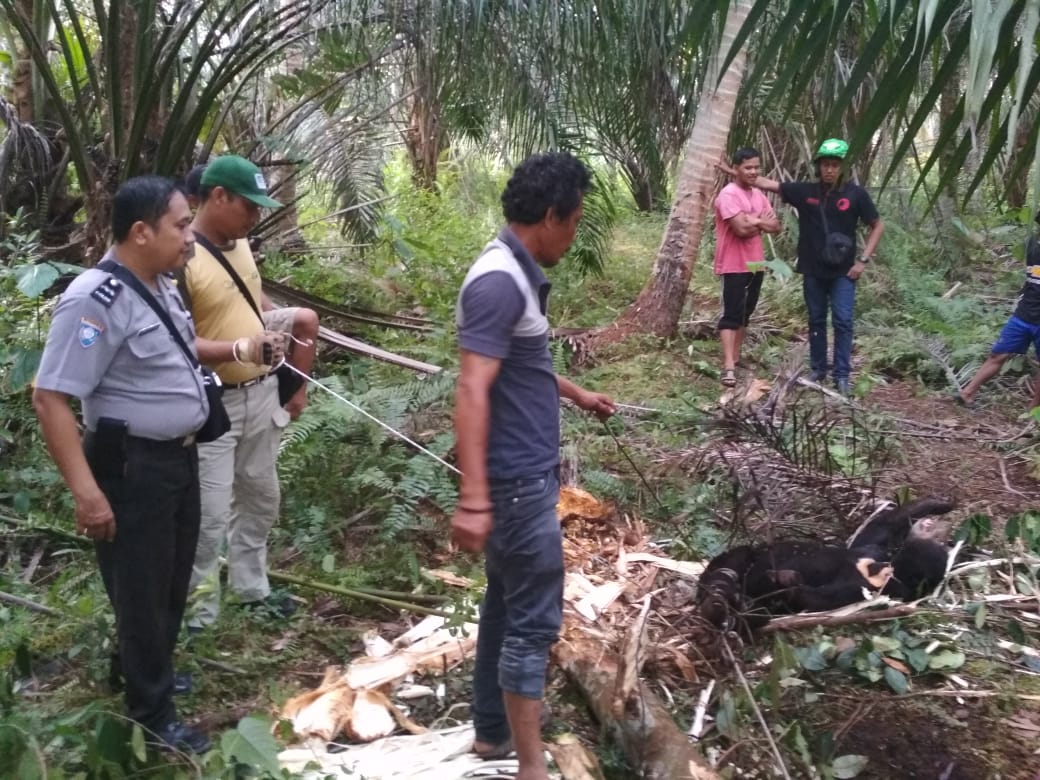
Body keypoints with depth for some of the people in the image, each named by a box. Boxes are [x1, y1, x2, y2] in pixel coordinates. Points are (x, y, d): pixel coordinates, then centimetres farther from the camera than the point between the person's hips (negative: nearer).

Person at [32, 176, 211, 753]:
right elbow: (49, 398, -26)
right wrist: (86, 492, -27)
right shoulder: (97, 300, -23)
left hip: (179, 456, 9)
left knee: (173, 581, 23)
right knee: (142, 590, 7)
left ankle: (154, 672, 45)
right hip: (132, 467, -9)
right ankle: (152, 714, 24)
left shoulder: (159, 286, 6)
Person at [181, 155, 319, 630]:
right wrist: (241, 349, -36)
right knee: (210, 514, -2)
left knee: (261, 498, 20)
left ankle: (250, 587, 37)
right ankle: (199, 609, 15)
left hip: (260, 394, 8)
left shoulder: (241, 244, 6)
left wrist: (283, 319, 5)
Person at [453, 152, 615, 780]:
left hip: (526, 472, 10)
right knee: (533, 620, -2)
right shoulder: (499, 282, -22)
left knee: (507, 605, 19)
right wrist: (474, 498, -34)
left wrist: (577, 395, 40)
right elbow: (472, 393, -29)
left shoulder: (519, 273, 10)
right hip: (518, 480, -10)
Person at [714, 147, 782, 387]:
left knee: (745, 313, 13)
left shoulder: (758, 195, 12)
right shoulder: (728, 194, -14)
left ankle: (736, 357, 23)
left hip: (756, 264, 8)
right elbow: (741, 228, -23)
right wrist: (762, 223, -6)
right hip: (734, 265, -8)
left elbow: (776, 226, 7)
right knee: (731, 314, -9)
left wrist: (754, 221, -11)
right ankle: (728, 366, -12)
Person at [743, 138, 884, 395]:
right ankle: (818, 369, 23)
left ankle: (842, 375, 0)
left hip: (843, 271, -2)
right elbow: (767, 183, 2)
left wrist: (864, 260, -4)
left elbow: (877, 226, 4)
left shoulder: (855, 194, -5)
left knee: (842, 321, -6)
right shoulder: (805, 191, -1)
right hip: (813, 271, 2)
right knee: (816, 321, 12)